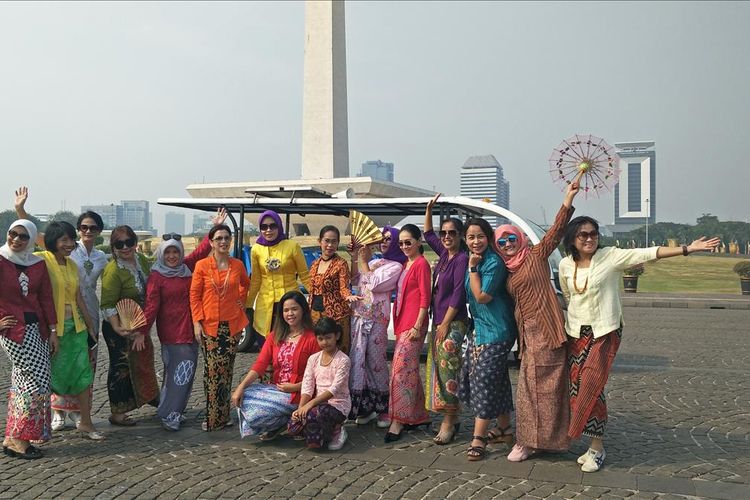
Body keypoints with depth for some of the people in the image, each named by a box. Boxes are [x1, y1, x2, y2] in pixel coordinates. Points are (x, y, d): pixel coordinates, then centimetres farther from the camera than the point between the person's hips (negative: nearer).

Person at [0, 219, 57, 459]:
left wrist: (53, 331, 8)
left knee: (23, 381, 8)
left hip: (37, 328, 6)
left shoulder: (38, 264, 8)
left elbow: (46, 298, 10)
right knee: (37, 382, -9)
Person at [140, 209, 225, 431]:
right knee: (178, 373, -6)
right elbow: (151, 305, -11)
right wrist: (142, 332, -16)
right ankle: (168, 415, 5)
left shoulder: (187, 267, 9)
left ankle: (174, 410, 23)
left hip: (190, 330, 6)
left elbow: (202, 250, 18)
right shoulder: (157, 276, -6)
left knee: (187, 373, 10)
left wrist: (215, 227, 16)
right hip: (171, 332, -6)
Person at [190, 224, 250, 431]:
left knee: (226, 370, 8)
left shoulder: (237, 265, 4)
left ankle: (223, 415, 18)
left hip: (232, 324, 2)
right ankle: (212, 418, 5)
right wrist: (197, 321, -7)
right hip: (210, 325, -2)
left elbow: (245, 284, 25)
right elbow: (194, 295, -2)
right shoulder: (202, 266, -3)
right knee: (212, 370, -4)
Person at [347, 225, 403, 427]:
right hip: (358, 316, 6)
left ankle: (383, 407, 11)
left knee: (376, 362, -2)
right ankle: (363, 406, 10)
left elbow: (374, 284, -13)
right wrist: (355, 257, 7)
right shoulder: (373, 262, 17)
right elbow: (354, 281, 16)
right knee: (357, 360, 2)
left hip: (377, 319, -6)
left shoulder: (395, 266, -3)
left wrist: (363, 261, -4)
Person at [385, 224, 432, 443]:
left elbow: (425, 298, -13)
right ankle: (420, 416, 23)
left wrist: (417, 326, -16)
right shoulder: (406, 264, 16)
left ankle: (397, 422, -5)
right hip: (402, 323, 9)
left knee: (401, 370, -10)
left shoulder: (421, 264, -9)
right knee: (410, 371, 13)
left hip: (413, 324, -9)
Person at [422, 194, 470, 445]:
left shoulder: (462, 259, -12)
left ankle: (449, 422, -2)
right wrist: (429, 210, 19)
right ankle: (451, 419, 19)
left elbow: (458, 295, -17)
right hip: (439, 321, 9)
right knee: (437, 369, 10)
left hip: (453, 323, -9)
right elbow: (428, 234, 28)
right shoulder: (444, 254, 10)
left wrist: (445, 324, -16)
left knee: (448, 370, -8)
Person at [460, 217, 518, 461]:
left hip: (495, 331, -9)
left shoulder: (494, 262, -17)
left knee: (484, 380, -8)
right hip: (480, 327, 9)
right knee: (497, 379, 16)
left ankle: (478, 439, -3)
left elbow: (482, 296, -20)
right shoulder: (475, 261, 10)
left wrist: (473, 268, -16)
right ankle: (504, 429, 28)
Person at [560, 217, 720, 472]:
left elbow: (648, 253, -16)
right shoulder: (566, 264, 3)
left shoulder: (611, 256, -8)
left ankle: (596, 447, -1)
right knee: (576, 387, 1)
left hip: (605, 333, -4)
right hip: (576, 333, 4)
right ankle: (595, 446, 12)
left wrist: (687, 249, -22)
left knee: (591, 386, -13)